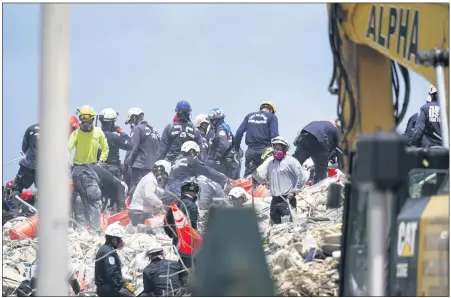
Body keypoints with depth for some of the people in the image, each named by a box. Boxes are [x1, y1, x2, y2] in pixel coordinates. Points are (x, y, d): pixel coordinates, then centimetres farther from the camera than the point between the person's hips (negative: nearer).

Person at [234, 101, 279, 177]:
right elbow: (274, 135, -8)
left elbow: (239, 133, 9)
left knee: (247, 177, 4)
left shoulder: (249, 116, 16)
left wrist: (236, 148, 15)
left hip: (251, 150, 3)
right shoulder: (272, 117, 5)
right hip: (264, 150, -3)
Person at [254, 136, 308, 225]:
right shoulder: (269, 162, 13)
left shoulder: (290, 161, -4)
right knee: (274, 224, 10)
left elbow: (302, 176, -4)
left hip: (287, 199, -7)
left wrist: (294, 191, -7)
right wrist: (255, 171, -11)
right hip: (275, 200, 7)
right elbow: (262, 178, 8)